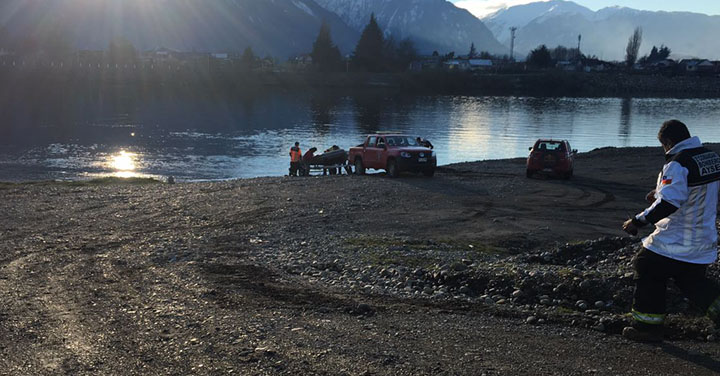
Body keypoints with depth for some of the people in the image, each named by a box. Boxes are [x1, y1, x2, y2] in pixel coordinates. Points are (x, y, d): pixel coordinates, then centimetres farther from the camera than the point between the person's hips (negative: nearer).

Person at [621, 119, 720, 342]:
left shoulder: (677, 164, -20)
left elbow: (669, 202, -29)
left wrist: (638, 221, -22)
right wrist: (661, 194, 23)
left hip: (676, 243, -8)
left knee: (648, 269, 10)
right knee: (692, 280, 24)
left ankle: (648, 326, 14)